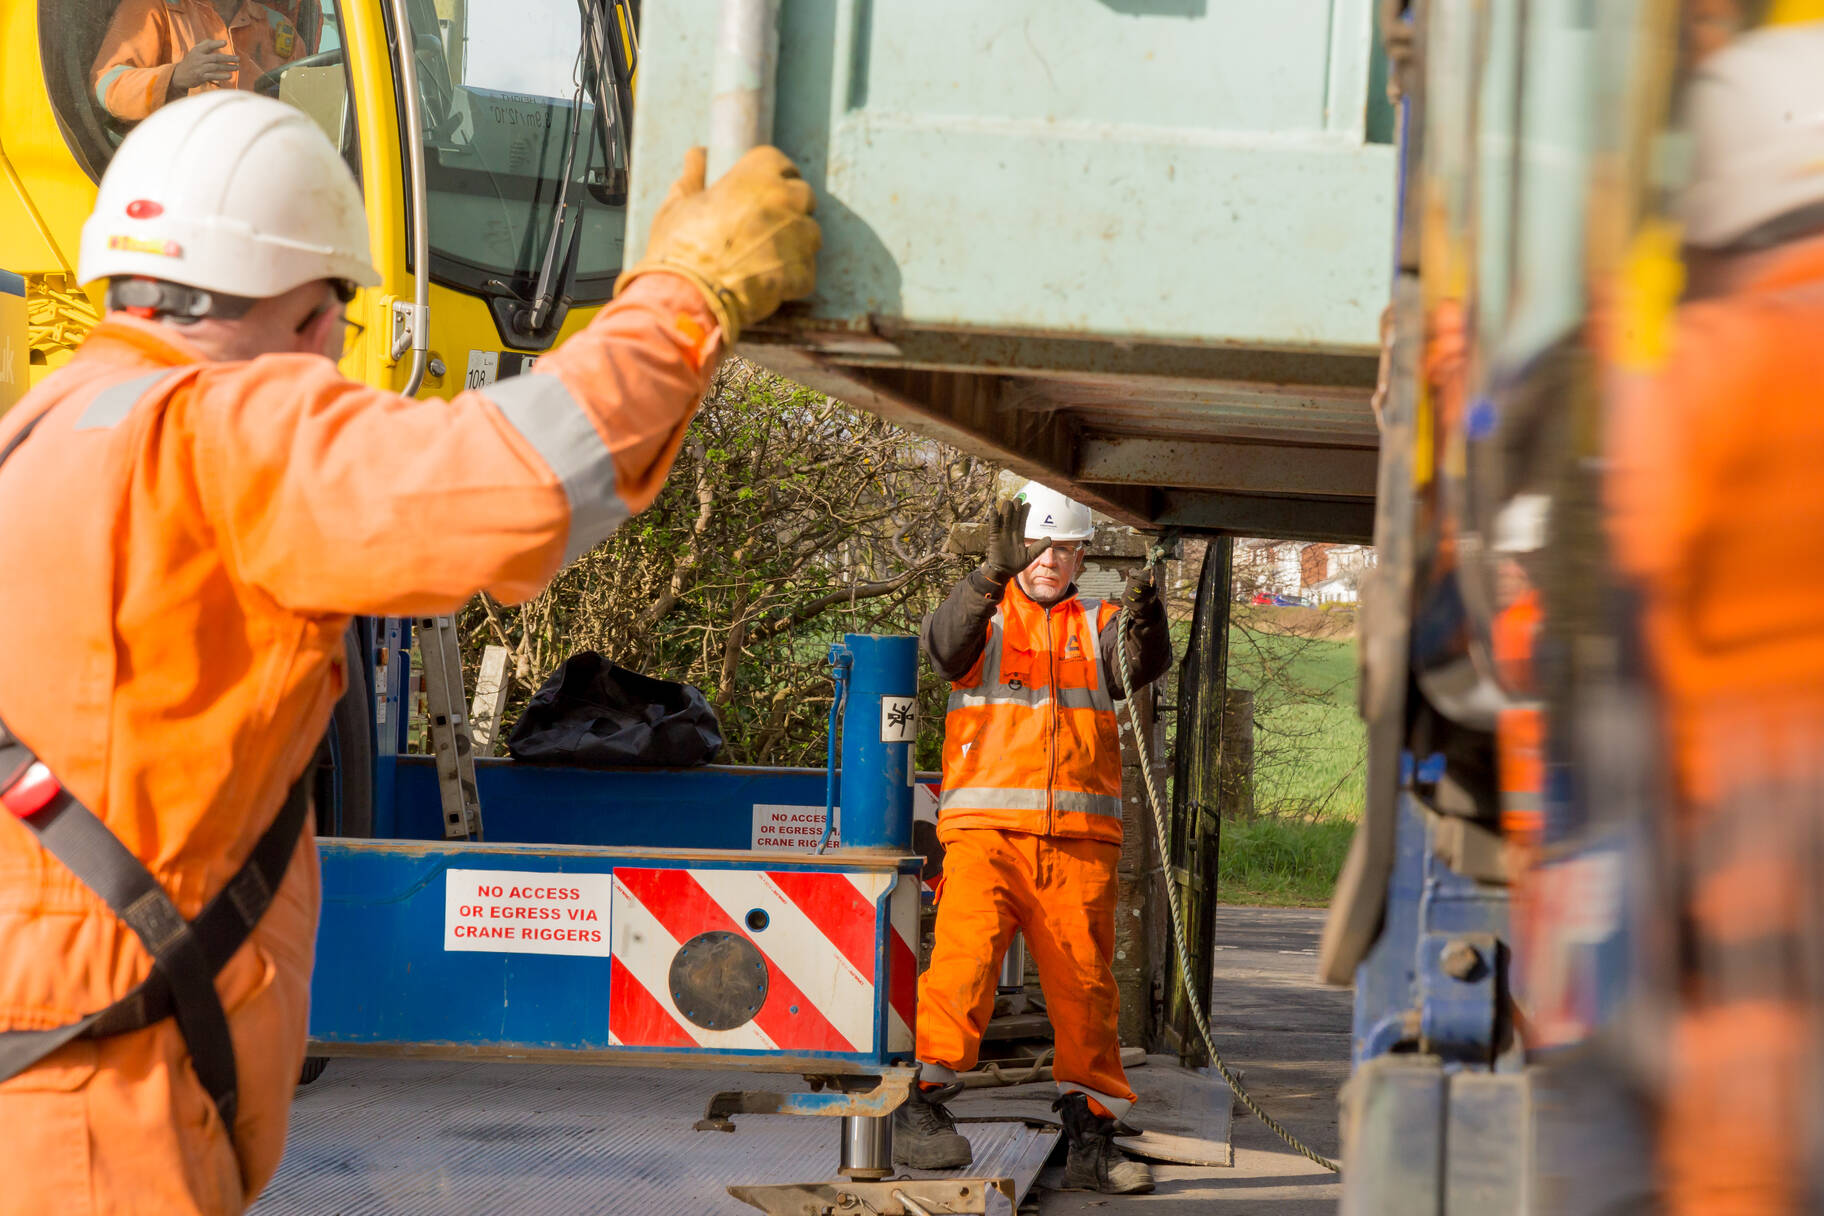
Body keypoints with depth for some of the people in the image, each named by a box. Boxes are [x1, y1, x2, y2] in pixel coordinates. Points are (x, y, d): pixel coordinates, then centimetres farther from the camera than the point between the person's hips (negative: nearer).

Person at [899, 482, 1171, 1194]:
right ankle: (923, 1105, -24)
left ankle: (1091, 1137, 13)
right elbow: (946, 646, -13)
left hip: (1080, 841, 3)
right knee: (965, 953, -21)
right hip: (986, 832, -3)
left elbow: (1142, 665, -5)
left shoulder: (1098, 626, 17)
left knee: (1085, 984, 5)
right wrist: (995, 572, -29)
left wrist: (1144, 624, -29)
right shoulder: (986, 617, 11)